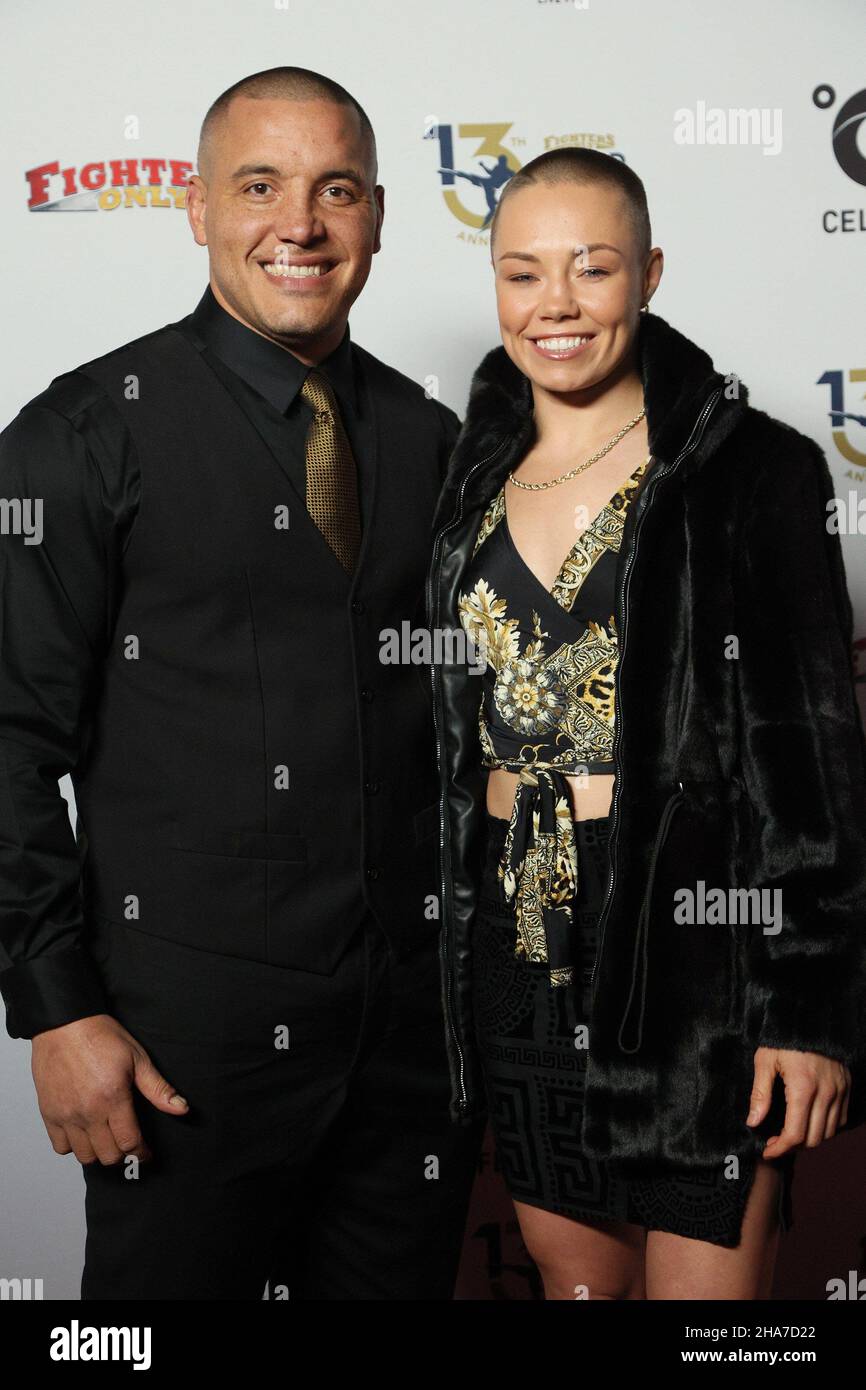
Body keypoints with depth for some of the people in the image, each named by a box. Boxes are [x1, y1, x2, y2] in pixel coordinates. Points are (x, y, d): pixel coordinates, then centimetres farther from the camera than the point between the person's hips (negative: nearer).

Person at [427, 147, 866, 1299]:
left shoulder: (753, 469, -6)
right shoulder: (469, 481, 8)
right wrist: (438, 962, 14)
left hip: (694, 947, -4)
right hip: (519, 953, 5)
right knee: (576, 1278, 17)